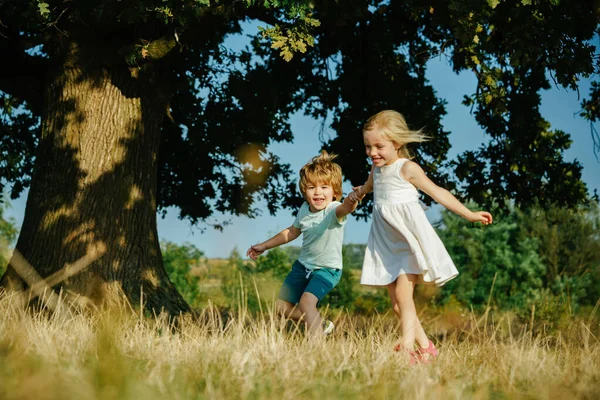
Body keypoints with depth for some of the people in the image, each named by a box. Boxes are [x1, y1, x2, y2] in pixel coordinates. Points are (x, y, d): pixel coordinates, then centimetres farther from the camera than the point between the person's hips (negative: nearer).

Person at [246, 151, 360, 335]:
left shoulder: (333, 210, -24)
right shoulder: (305, 209, -5)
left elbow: (344, 209, -51)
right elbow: (292, 232, 13)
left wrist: (352, 202, -75)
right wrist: (264, 246, 19)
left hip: (327, 269, -7)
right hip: (303, 265, 7)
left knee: (307, 301, -29)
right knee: (283, 305, 13)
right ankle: (321, 325, 31)